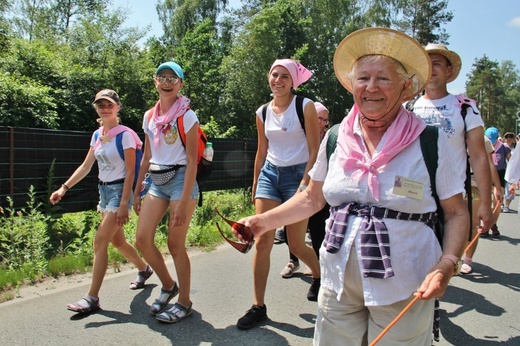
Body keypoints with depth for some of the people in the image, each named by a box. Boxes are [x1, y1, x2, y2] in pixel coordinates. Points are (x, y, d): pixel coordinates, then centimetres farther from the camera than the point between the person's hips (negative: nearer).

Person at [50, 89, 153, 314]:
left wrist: (124, 204, -19)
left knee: (100, 242, -11)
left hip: (119, 190, -8)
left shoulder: (125, 134, -12)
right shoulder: (97, 135, 10)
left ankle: (92, 298, -5)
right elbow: (85, 167, 13)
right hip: (104, 190, 8)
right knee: (117, 240, 16)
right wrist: (64, 188, 4)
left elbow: (130, 171, -15)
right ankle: (144, 269, 39)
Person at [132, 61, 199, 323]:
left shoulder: (187, 116, -7)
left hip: (180, 179, -6)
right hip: (156, 181, 6)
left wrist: (184, 201, -18)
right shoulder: (149, 116, 11)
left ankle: (184, 302, 15)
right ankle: (168, 286, 25)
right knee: (142, 239, 1)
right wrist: (137, 192, 14)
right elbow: (146, 157, 17)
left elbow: (192, 161, -11)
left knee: (175, 244, -2)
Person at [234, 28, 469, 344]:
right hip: (339, 284, 3)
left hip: (402, 292, -2)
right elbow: (313, 198, 11)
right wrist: (264, 221, 1)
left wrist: (445, 267, -17)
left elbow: (457, 213, -2)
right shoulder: (336, 138, 1)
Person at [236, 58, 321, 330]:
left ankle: (319, 275, 36)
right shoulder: (263, 113, 9)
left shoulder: (305, 106, -5)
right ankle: (258, 306, 7)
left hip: (297, 175, -4)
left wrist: (304, 184, -16)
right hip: (269, 174, 5)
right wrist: (255, 184, 17)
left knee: (296, 245, 3)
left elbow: (315, 150, -9)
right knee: (262, 242, -2)